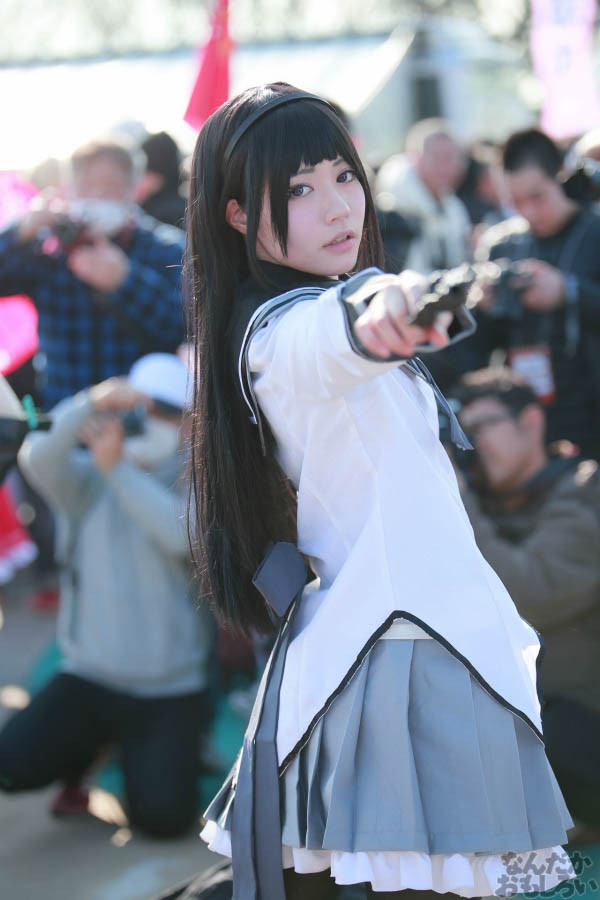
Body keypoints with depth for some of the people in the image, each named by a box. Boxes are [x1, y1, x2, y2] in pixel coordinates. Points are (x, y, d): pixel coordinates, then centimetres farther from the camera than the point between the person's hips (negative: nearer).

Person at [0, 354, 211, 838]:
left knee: (163, 816, -16)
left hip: (170, 692, -2)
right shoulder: (87, 481, 2)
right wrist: (91, 404, -38)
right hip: (88, 678, 2)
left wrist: (117, 468, -28)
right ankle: (88, 748, 15)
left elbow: (184, 536, -25)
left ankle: (150, 757, 20)